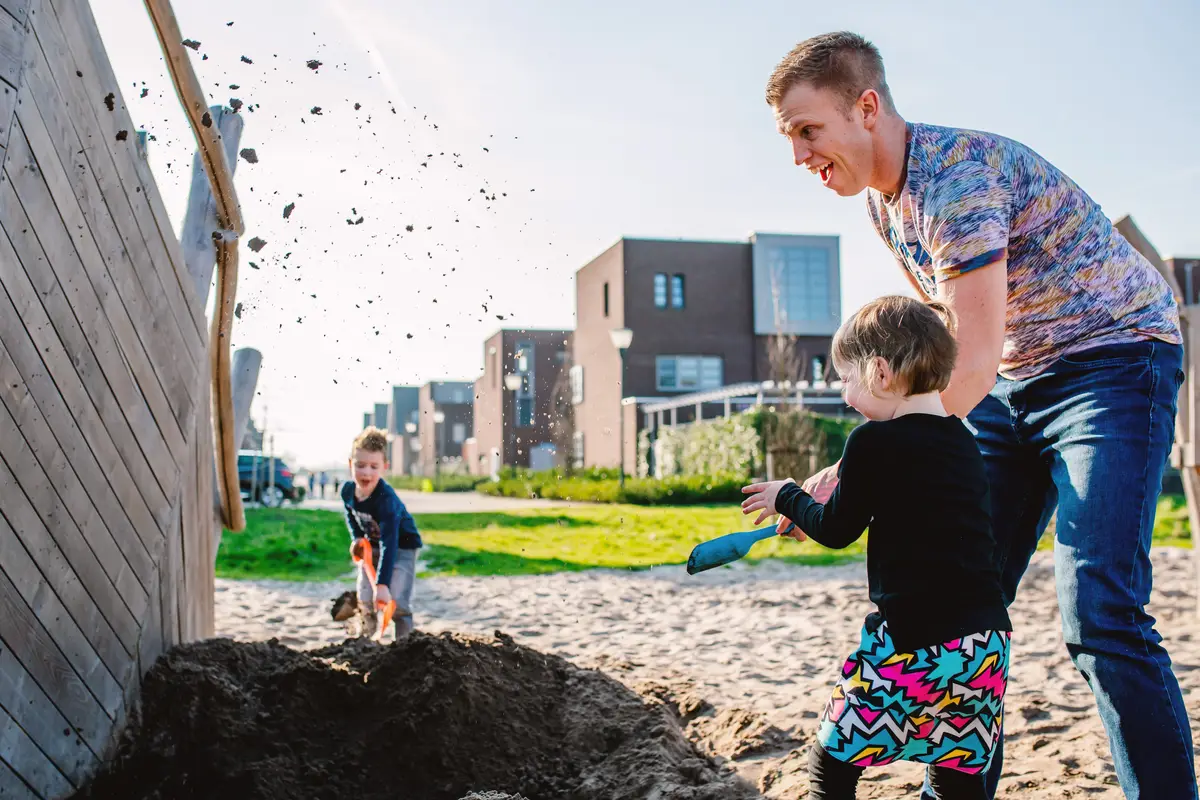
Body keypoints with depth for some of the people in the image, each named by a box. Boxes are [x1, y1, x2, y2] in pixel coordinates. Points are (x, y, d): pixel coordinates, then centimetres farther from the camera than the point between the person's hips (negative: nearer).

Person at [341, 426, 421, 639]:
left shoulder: (386, 499, -39)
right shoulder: (347, 490, -18)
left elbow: (389, 544, -45)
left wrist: (382, 584, -52)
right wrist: (357, 537, -9)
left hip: (401, 545, -6)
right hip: (371, 544, 6)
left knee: (396, 601, -18)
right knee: (364, 597, 10)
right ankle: (366, 636, 36)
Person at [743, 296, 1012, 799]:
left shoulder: (874, 441, -10)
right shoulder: (964, 443, 12)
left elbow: (836, 530, -1)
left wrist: (787, 498, 18)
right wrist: (809, 515, 30)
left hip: (912, 642, -7)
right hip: (986, 643, 7)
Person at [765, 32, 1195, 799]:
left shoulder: (960, 175, -25)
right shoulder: (885, 199, 4)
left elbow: (972, 366, -29)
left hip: (1113, 356, -8)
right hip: (1016, 380, 9)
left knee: (1101, 614, -20)